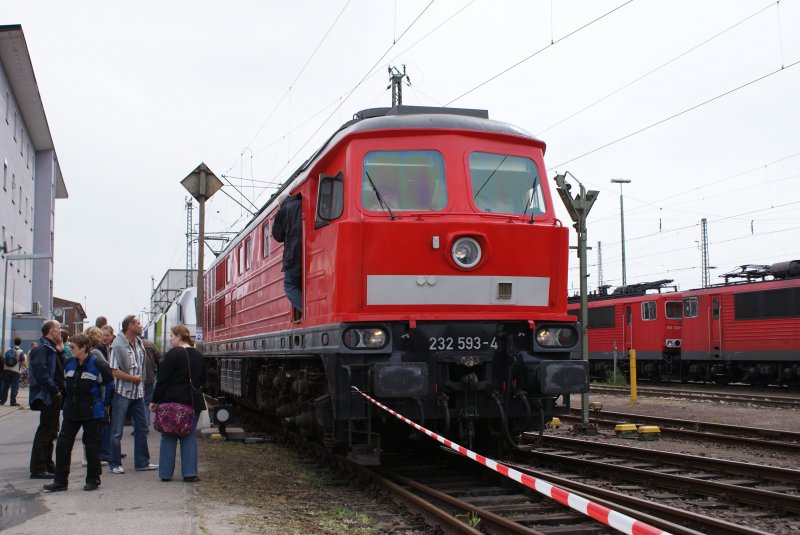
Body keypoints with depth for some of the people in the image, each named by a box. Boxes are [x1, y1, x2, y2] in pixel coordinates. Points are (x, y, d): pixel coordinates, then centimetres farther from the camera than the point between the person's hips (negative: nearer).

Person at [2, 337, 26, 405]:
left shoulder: (9, 350, 8)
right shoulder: (21, 352, -6)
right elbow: (23, 363, -9)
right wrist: (25, 357, 8)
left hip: (6, 370, 4)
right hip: (16, 371, -4)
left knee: (5, 386, 12)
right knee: (15, 387, -1)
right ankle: (13, 402, -4)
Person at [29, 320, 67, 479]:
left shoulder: (52, 348, 17)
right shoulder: (42, 349, -15)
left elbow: (63, 368, 15)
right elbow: (41, 373, -24)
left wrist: (60, 351, 4)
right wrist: (55, 391, -20)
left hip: (54, 396, 10)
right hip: (48, 397, -10)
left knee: (50, 432, 16)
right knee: (45, 432, -7)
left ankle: (48, 465, 25)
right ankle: (38, 469, -4)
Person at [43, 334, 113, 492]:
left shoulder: (98, 365, -14)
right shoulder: (69, 364, 5)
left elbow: (109, 385, -7)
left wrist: (103, 403, -2)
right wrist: (67, 403, 17)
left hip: (91, 412, -6)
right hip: (71, 412, 6)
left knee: (91, 445, 4)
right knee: (63, 444, 3)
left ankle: (93, 480, 16)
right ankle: (60, 480, 10)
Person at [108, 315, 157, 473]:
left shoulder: (139, 343, 8)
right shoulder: (118, 345, -14)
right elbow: (114, 371, -19)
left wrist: (141, 381, 9)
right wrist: (133, 378, -13)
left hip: (138, 392, 7)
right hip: (122, 392, -7)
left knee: (141, 428, 11)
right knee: (117, 431, 2)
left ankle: (142, 462, 19)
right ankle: (115, 464, 12)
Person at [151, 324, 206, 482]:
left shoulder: (173, 354, -11)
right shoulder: (197, 355, 9)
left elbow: (163, 379, -12)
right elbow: (202, 379, 18)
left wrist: (155, 400, -8)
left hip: (172, 401, -5)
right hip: (193, 402, 5)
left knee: (169, 437, 5)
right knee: (189, 436, 8)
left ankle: (166, 473, 8)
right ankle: (189, 472, 2)